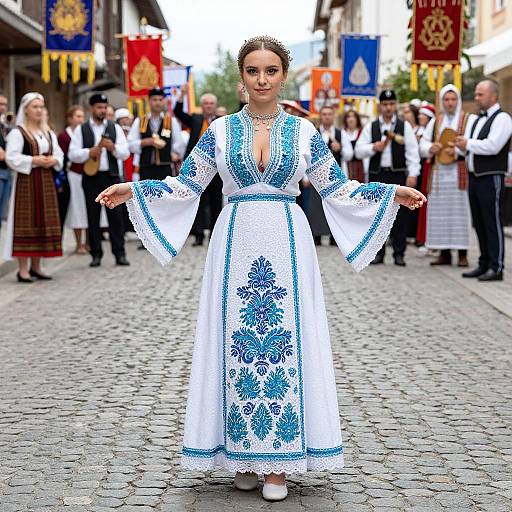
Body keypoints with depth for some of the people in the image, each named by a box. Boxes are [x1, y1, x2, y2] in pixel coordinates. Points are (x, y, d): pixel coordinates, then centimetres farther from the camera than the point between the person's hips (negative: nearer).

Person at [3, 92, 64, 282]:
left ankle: (35, 266, 14)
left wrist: (54, 160, -8)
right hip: (26, 181, -6)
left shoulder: (49, 133, 15)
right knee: (26, 222, -7)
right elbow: (12, 157, -14)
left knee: (43, 222, 6)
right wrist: (34, 161, -20)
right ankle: (23, 269, -5)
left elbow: (59, 154, 14)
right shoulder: (17, 133, -5)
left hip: (46, 182, 6)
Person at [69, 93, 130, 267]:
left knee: (116, 215, -2)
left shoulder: (115, 128, 9)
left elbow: (125, 153, 3)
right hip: (91, 177, 0)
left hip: (111, 176, 0)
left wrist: (113, 147, -16)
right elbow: (73, 154, 0)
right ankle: (96, 254, 11)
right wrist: (89, 152, -15)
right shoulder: (81, 130, 6)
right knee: (93, 217, 3)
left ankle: (120, 253, 2)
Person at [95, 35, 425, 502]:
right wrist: (132, 190, -1)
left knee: (286, 340, -1)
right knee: (237, 342, 2)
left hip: (287, 245, 0)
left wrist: (393, 192, 0)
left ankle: (277, 461, 8)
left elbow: (337, 189, 9)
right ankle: (243, 456, 13)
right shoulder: (220, 130, 5)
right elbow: (185, 187, 9)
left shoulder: (303, 131, 6)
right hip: (236, 243, 0)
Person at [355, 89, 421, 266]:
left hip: (398, 175, -2)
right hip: (377, 174, 2)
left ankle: (399, 253, 7)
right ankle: (378, 253, 12)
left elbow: (412, 152, 0)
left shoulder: (405, 126, 5)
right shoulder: (370, 127, 10)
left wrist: (412, 174, -8)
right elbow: (359, 151, 7)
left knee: (400, 215, -1)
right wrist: (373, 148, -11)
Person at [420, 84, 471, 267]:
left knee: (459, 210, -7)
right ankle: (444, 253, 7)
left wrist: (457, 150, -21)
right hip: (439, 172, 4)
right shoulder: (436, 122, 16)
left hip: (459, 172, -4)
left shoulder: (468, 120, 2)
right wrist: (431, 148, -6)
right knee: (439, 211, 2)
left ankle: (462, 254, -4)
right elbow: (422, 144, 16)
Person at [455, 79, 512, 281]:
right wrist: (462, 145, -8)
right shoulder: (475, 120, 18)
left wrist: (468, 144, -11)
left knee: (493, 223, -6)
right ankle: (484, 265, 20)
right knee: (479, 224, 12)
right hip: (474, 177, 8)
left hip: (491, 178, -8)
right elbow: (465, 143, 15)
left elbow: (493, 146, -21)